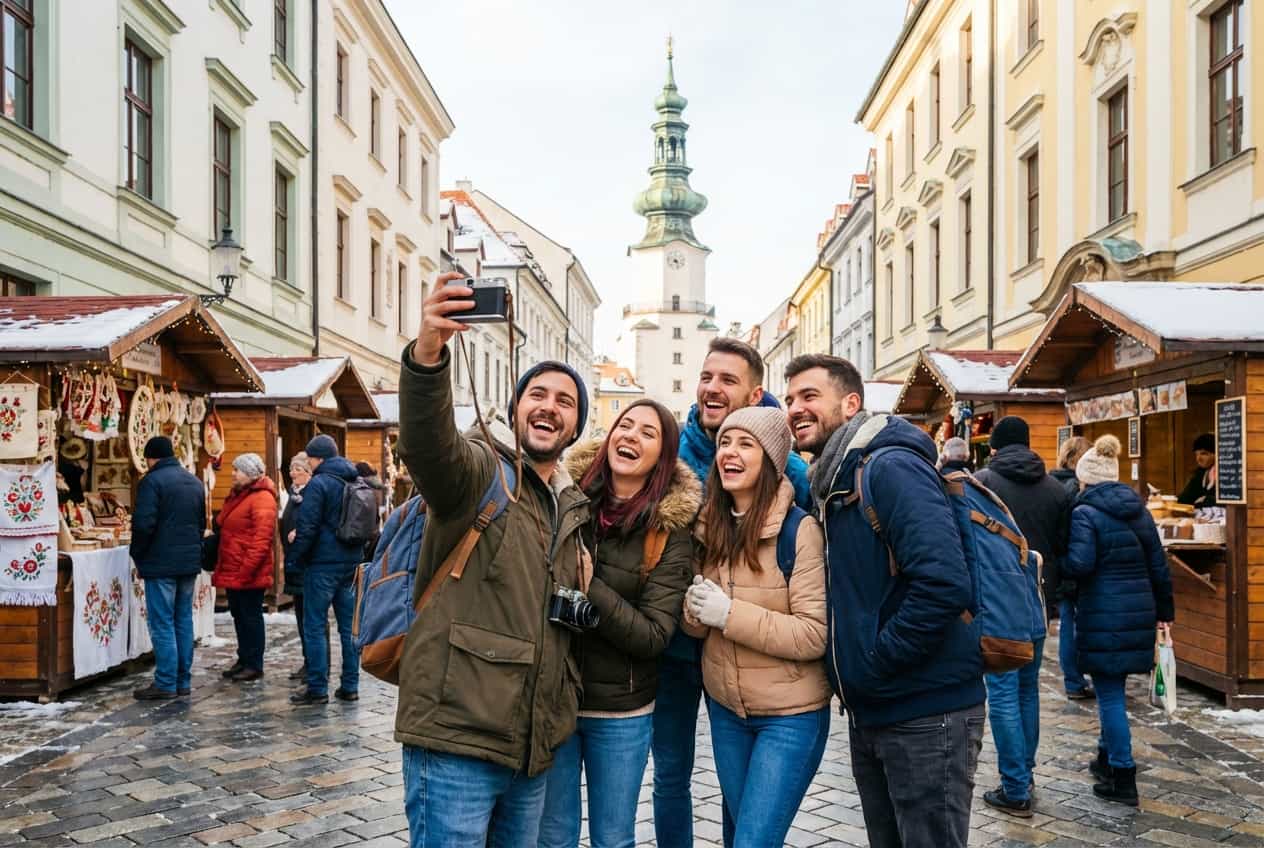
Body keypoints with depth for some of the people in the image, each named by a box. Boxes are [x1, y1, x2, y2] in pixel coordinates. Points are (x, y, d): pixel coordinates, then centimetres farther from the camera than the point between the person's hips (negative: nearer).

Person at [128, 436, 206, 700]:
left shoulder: (152, 481, -11)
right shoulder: (195, 482, 14)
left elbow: (144, 523, -17)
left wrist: (137, 553, -4)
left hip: (161, 563, -7)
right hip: (190, 561, 7)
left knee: (162, 624, -2)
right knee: (183, 621, 12)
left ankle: (166, 684, 0)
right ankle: (183, 680, 16)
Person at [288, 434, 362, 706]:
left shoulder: (319, 484, -12)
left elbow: (307, 527, -15)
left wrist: (296, 555, -2)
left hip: (323, 563, -7)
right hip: (351, 562, 7)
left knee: (314, 626, 0)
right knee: (349, 626, 10)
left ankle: (317, 688, 2)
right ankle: (350, 686, 13)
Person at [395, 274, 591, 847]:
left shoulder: (572, 509, 16)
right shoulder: (479, 469, -5)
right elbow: (426, 440, -31)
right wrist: (427, 354, -47)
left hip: (533, 746, 7)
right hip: (456, 736, -7)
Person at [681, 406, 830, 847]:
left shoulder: (801, 529, -18)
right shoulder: (709, 526, 1)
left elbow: (816, 635, -21)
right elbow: (696, 624, 8)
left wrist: (730, 613, -25)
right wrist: (695, 609, -15)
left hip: (790, 716, -6)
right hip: (725, 708, 6)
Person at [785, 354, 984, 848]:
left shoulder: (892, 468, -17)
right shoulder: (830, 484, 10)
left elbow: (943, 584, -27)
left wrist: (873, 665, -19)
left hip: (926, 713, -8)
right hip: (868, 714, 8)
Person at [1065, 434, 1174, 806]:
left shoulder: (1085, 513, -11)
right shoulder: (1139, 510, 9)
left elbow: (1080, 564, -22)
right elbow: (1158, 565, 12)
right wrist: (1164, 610, 20)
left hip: (1103, 615, -7)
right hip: (1139, 612, 7)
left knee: (1110, 694, 0)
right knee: (1113, 689, 20)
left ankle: (1122, 779, 4)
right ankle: (1107, 757, 33)